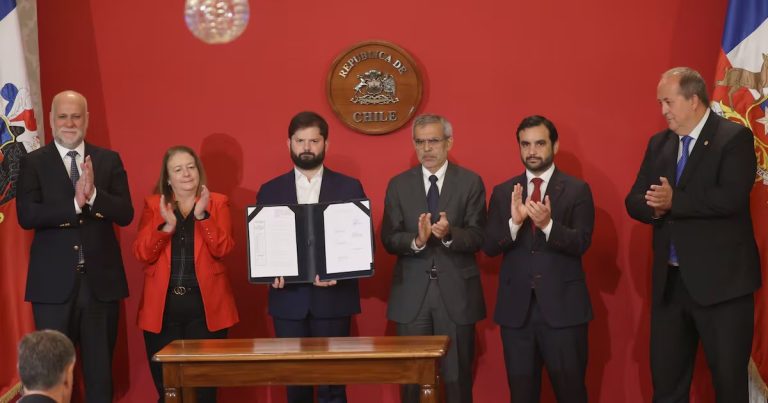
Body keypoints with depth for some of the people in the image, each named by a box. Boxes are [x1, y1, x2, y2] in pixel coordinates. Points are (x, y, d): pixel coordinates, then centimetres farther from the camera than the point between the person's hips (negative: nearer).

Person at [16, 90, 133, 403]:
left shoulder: (109, 160, 7)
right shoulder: (33, 163, 2)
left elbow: (125, 213, -3)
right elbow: (26, 215, -11)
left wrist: (93, 194, -20)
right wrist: (75, 203, -22)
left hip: (101, 281, 2)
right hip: (54, 283, -1)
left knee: (100, 370, 9)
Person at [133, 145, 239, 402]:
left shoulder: (217, 203, 6)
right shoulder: (153, 204, 9)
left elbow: (222, 249, -8)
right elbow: (142, 254, -3)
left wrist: (202, 215, -19)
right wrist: (166, 225, -16)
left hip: (204, 305, -1)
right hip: (163, 307, 1)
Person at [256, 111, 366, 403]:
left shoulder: (349, 187, 5)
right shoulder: (270, 190, 9)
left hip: (333, 298, -1)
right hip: (289, 300, 2)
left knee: (332, 380, 1)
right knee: (294, 379, 7)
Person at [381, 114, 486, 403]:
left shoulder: (470, 182, 1)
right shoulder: (398, 184, 6)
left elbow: (478, 237, -6)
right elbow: (388, 239, -2)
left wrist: (449, 234, -25)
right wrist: (416, 240, -21)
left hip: (456, 292, -1)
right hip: (411, 294, 1)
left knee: (458, 377, 6)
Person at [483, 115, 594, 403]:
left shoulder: (577, 190, 0)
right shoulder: (503, 192, 8)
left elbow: (581, 243, -10)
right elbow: (489, 247, 0)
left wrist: (548, 224, -28)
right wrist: (514, 222, -19)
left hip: (563, 306, -2)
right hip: (516, 306, 3)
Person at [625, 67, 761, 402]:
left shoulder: (734, 137, -8)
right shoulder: (658, 143, 12)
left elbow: (730, 198, -21)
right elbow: (634, 200, 10)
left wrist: (674, 202, -17)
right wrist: (654, 208, -12)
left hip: (721, 281, -6)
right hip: (669, 280, 6)